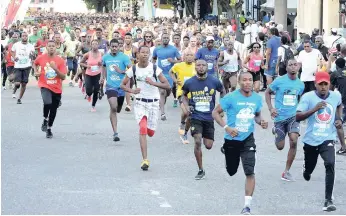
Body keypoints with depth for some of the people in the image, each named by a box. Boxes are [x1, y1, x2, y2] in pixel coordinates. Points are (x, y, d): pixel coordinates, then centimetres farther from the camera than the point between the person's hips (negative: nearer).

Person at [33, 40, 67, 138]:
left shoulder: (60, 60, -8)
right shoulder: (41, 58, -5)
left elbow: (63, 77, -11)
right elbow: (35, 64, 19)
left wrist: (55, 68, -24)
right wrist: (36, 72, 1)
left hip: (57, 89, 2)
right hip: (45, 86, -2)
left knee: (53, 109, 10)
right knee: (47, 103, -29)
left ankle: (49, 128, 31)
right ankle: (45, 120, -3)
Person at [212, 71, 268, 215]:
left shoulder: (257, 98, -1)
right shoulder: (231, 97, -12)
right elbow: (215, 112, -8)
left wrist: (261, 122, -6)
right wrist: (226, 127, -22)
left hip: (248, 140, 1)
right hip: (232, 139, -1)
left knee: (250, 172, -13)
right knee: (231, 172, 15)